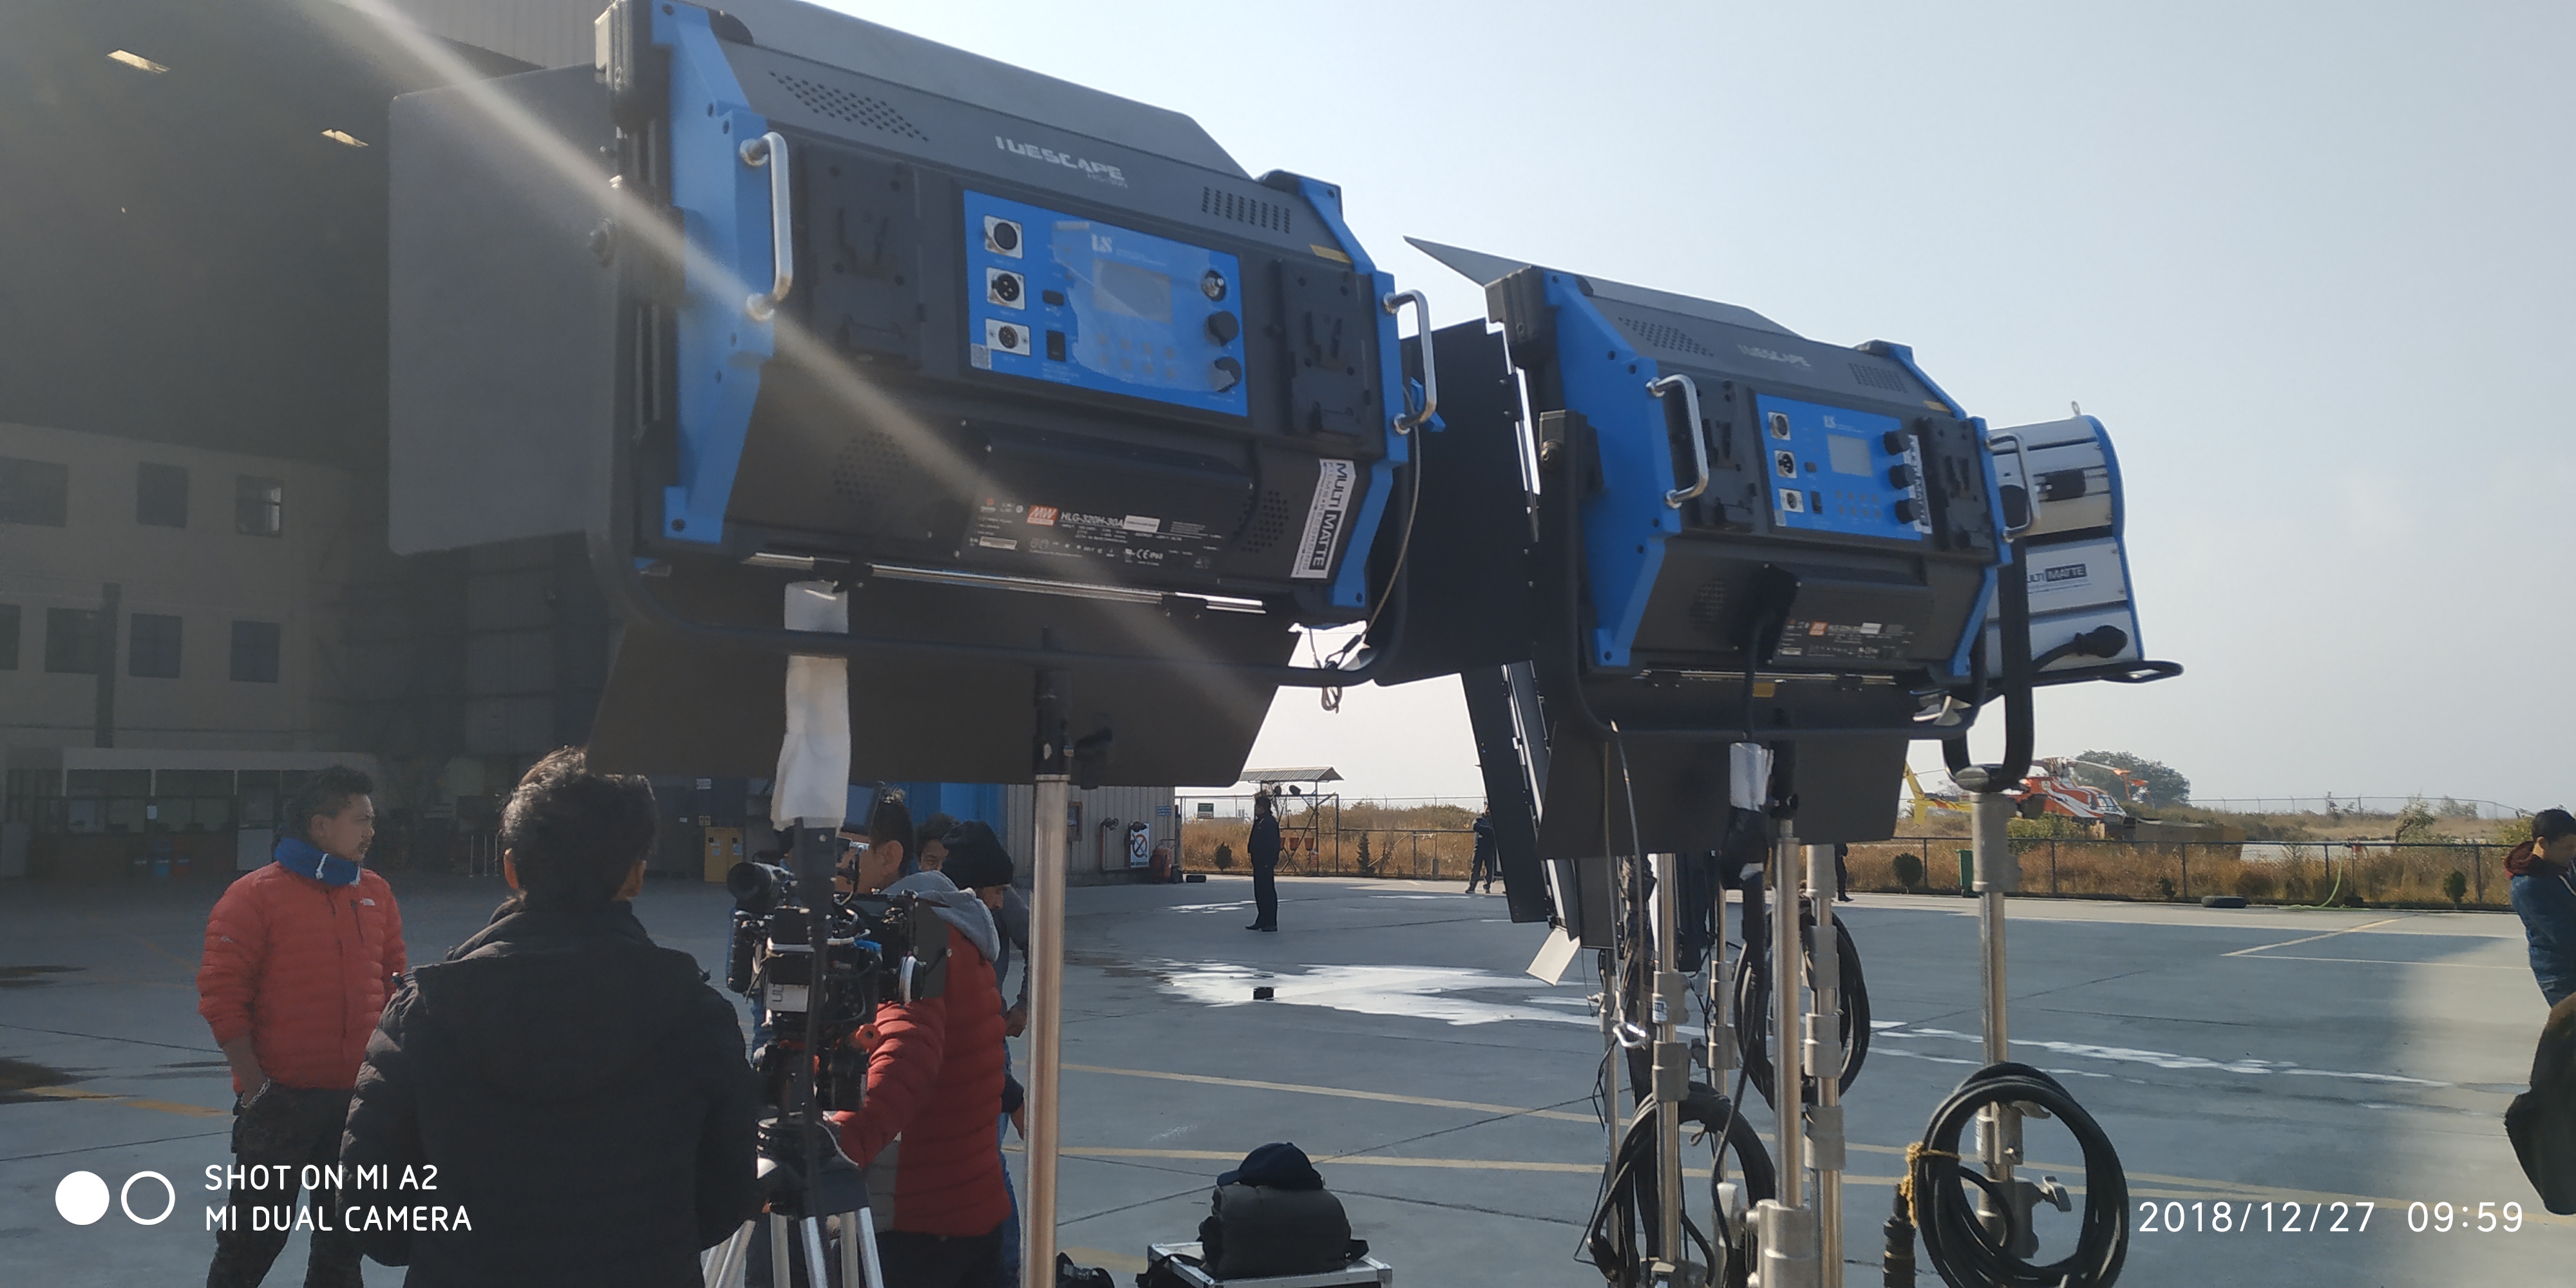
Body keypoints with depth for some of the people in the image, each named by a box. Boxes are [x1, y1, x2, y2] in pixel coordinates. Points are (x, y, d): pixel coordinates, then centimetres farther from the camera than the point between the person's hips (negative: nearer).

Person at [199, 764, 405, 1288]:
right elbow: (221, 998, -11)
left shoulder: (376, 894, 8)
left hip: (358, 1096, 5)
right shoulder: (255, 897, -9)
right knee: (258, 1230, 4)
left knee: (344, 1229, 15)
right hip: (281, 1099, -5)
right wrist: (255, 1085, -13)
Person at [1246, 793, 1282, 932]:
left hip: (1266, 863, -10)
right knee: (1259, 892, 14)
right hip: (1259, 863, 10)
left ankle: (1271, 923, -2)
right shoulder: (1259, 821, 15)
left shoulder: (1270, 822, -15)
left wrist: (1269, 862, -23)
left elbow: (1273, 844, -20)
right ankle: (1262, 920, 21)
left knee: (1268, 891, -6)